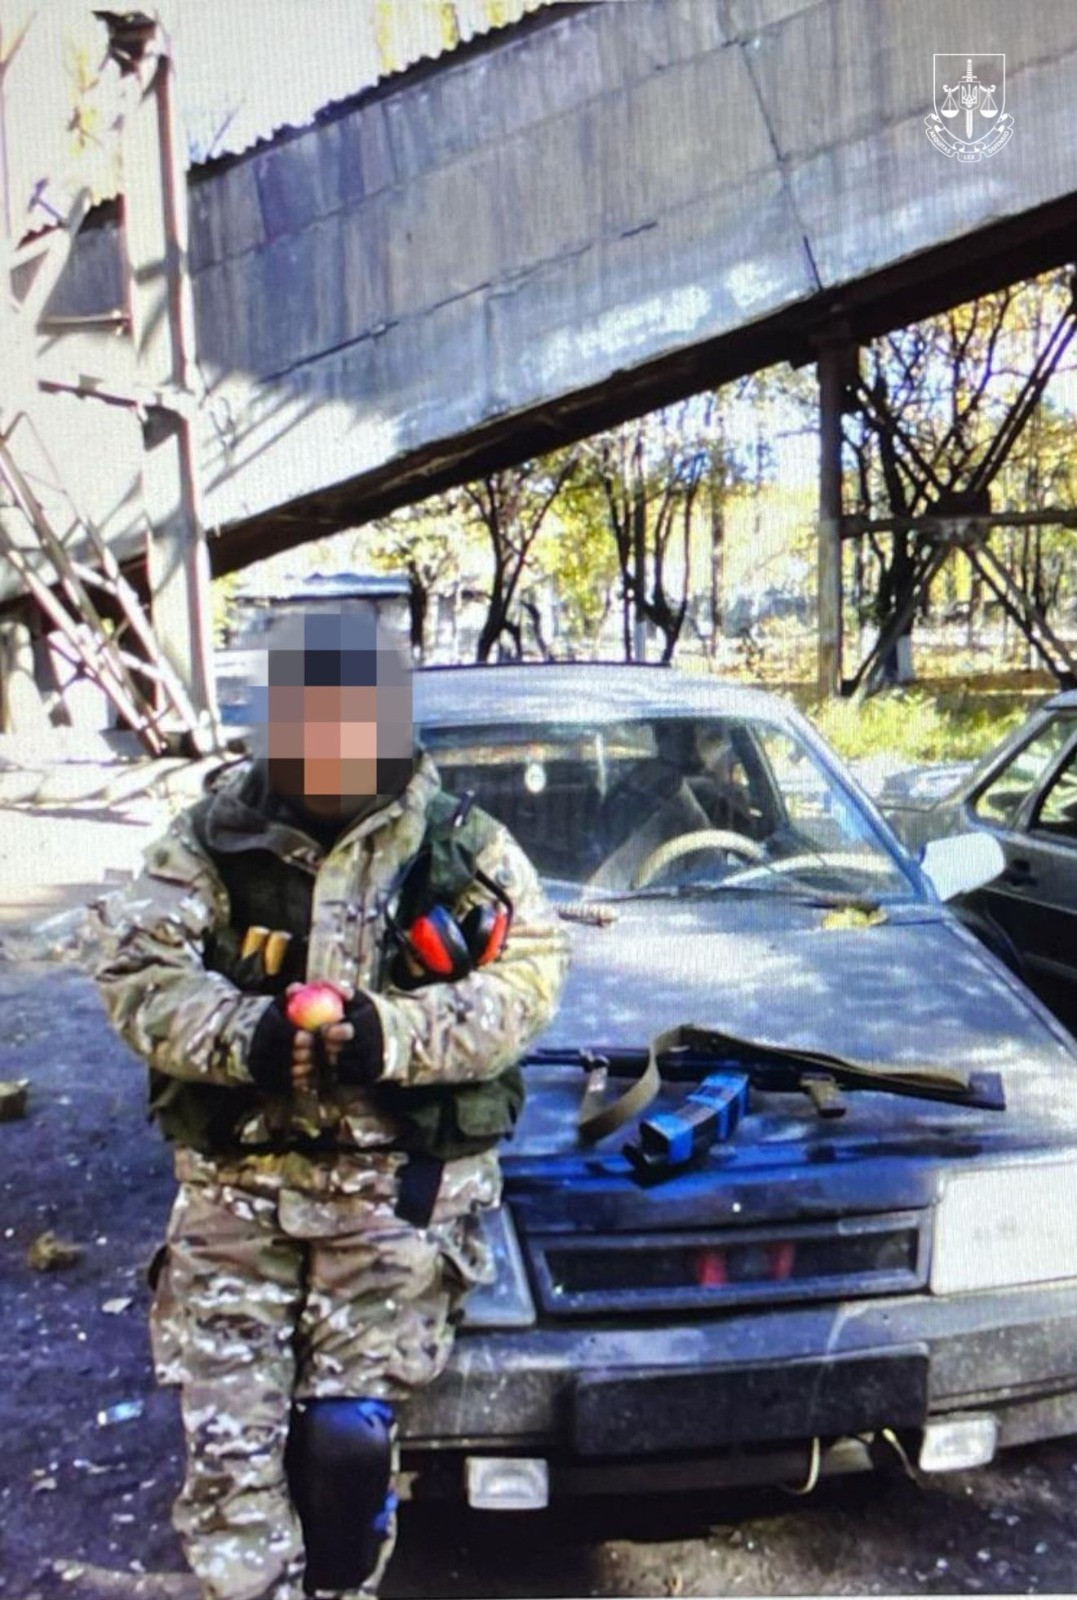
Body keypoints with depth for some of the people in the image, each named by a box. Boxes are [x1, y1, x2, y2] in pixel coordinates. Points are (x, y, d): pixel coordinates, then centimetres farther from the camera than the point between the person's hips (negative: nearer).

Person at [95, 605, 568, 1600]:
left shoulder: (466, 846, 2)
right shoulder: (211, 840, 4)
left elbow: (528, 976, -7)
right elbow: (137, 973, -2)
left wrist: (391, 1035, -21)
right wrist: (245, 1034, -21)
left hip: (398, 1190, -1)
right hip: (234, 1183, 2)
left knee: (347, 1433, 3)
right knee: (227, 1440, 2)